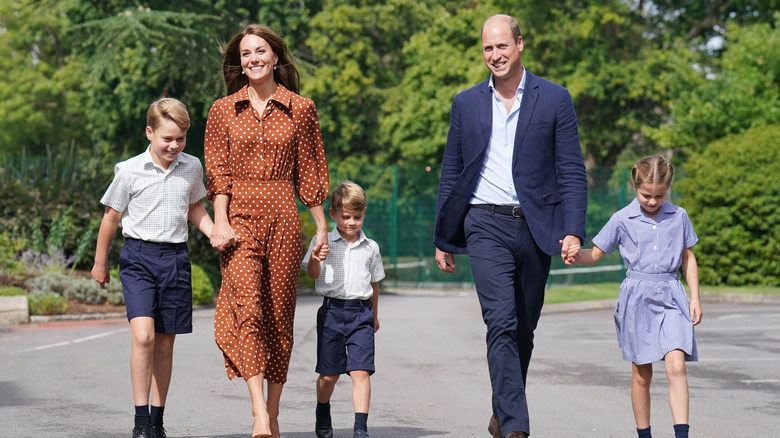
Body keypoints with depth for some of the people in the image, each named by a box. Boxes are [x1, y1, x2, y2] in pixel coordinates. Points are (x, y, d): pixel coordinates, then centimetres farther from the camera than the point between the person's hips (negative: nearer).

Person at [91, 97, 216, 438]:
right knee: (143, 335, -19)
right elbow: (111, 217, 6)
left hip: (175, 259, 4)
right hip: (138, 257, -4)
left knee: (165, 343, 8)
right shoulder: (130, 171, -5)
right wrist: (100, 263, 13)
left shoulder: (192, 168, 6)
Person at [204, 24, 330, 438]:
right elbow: (217, 171, 4)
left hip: (283, 219, 1)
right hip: (239, 218, -1)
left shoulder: (301, 109, 8)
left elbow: (309, 173, 10)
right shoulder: (223, 110, 9)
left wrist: (322, 226, 9)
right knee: (248, 309, -18)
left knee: (279, 315, 2)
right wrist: (220, 221, -8)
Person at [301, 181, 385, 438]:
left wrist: (374, 315, 24)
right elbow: (313, 274, -5)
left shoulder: (370, 248, 9)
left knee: (360, 371, -11)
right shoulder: (323, 242, 2)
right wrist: (314, 259, -27)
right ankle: (322, 415, 34)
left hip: (361, 313, 1)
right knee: (329, 374, 9)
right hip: (332, 310, -1)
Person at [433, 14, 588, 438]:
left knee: (524, 328, 10)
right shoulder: (466, 104, 9)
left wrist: (573, 230, -9)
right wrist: (442, 239, 12)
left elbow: (572, 172, 2)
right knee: (502, 324, -15)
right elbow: (450, 175, 14)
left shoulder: (554, 99, 4)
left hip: (535, 226, 1)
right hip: (487, 226, -1)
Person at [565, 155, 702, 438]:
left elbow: (688, 258, 15)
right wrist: (576, 256, -16)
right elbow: (596, 254, 5)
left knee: (676, 365, -16)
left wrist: (695, 297, 10)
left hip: (671, 296, 0)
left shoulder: (678, 216, 6)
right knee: (642, 374, 6)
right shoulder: (622, 219, 1)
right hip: (637, 297, 0)